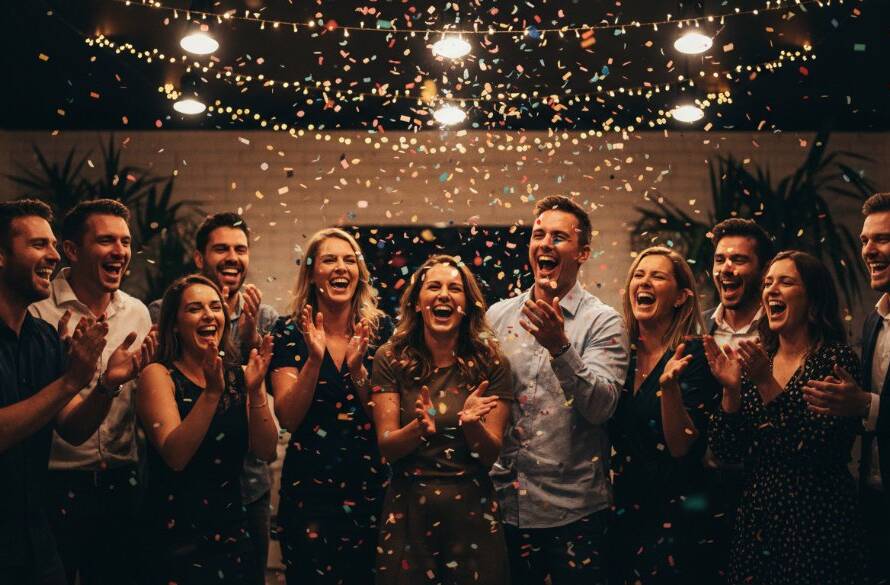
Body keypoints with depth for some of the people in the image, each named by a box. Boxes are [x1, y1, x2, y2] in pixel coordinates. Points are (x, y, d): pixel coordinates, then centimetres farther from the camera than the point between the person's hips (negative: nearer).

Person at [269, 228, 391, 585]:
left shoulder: (379, 328, 1)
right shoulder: (290, 331, -3)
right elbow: (288, 418, -9)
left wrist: (357, 367, -19)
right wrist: (314, 358, -21)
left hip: (370, 484, 2)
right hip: (309, 487, -1)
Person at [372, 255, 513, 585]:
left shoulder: (491, 364, -4)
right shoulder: (391, 360, -3)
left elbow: (491, 454, -4)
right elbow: (386, 447, -6)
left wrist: (471, 424, -25)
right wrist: (419, 428, -26)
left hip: (472, 510, 0)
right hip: (407, 510, 0)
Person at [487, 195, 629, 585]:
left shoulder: (602, 321, -5)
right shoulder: (497, 315, 6)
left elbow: (601, 407, -17)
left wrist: (560, 346, -29)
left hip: (573, 509, -3)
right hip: (503, 503, 3)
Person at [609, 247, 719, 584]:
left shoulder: (694, 354, -12)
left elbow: (682, 448, -17)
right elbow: (611, 435, 7)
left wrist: (669, 385, -32)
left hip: (674, 517, -5)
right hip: (621, 514, 5)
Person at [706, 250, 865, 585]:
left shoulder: (836, 359, -8)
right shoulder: (756, 360, 5)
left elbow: (819, 450, -20)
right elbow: (725, 453, 1)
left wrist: (767, 384, -22)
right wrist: (731, 390, -13)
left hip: (817, 526, -5)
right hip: (755, 524, 5)